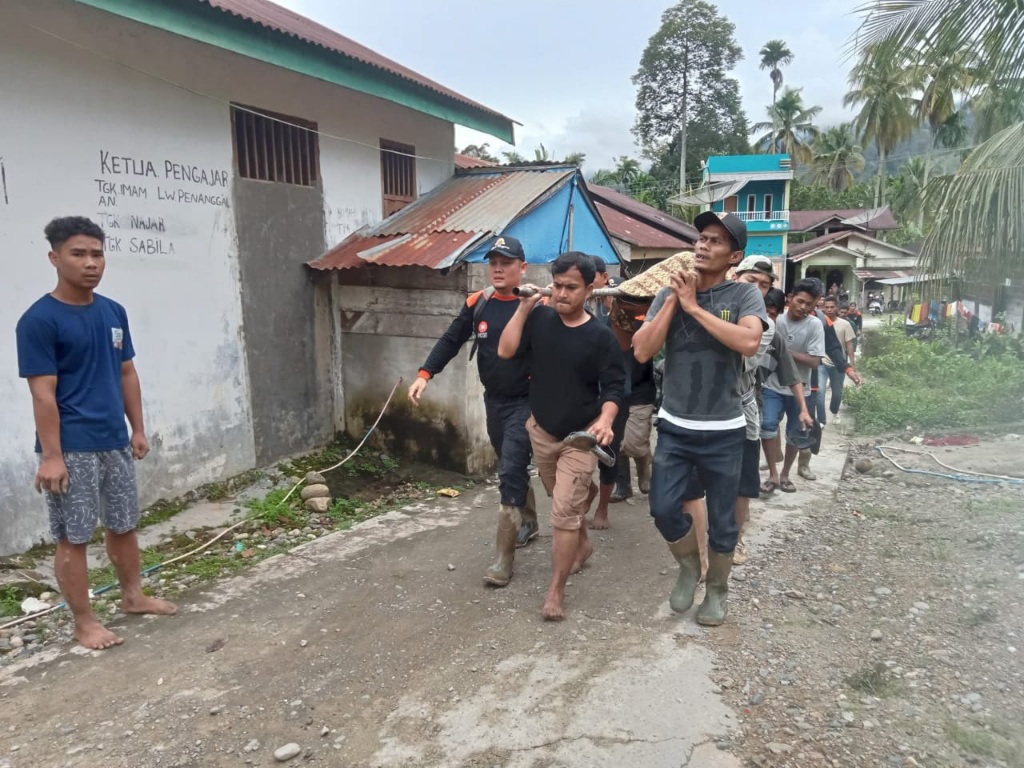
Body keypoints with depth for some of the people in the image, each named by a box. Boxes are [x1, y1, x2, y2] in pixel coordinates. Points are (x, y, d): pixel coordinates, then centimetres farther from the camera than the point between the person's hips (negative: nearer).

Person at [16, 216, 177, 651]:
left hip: (114, 442, 6)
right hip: (71, 449, -6)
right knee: (73, 537, 5)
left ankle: (133, 596, 34)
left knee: (123, 525, 17)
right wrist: (51, 456, -16)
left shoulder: (114, 312, 6)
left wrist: (137, 429, 12)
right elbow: (43, 394, -15)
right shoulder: (39, 320, -13)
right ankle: (84, 622, 18)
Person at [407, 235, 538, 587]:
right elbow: (451, 341, 3)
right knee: (512, 469, 20)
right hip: (493, 401, 6)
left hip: (525, 403, -5)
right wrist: (424, 374, -7)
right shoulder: (477, 303, 2)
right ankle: (528, 523, 44)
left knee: (510, 473, -9)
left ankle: (504, 558, 0)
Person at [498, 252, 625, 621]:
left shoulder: (600, 335, -13)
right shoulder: (539, 318, -5)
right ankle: (583, 544, 50)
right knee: (564, 502, 23)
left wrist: (605, 420, -29)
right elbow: (506, 351, -15)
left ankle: (556, 591, 1)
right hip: (540, 430, 4)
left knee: (565, 511, -9)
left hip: (579, 437, -4)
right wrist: (524, 308, -17)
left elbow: (614, 387, -11)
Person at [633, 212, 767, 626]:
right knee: (664, 509, 0)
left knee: (721, 521, 10)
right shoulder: (669, 294, 1)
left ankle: (717, 589, 34)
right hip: (674, 427, 2)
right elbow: (642, 351, -8)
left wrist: (695, 306, -20)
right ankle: (689, 566, 30)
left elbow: (749, 342, -27)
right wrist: (673, 301, -13)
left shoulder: (745, 294, -7)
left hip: (723, 431, -2)